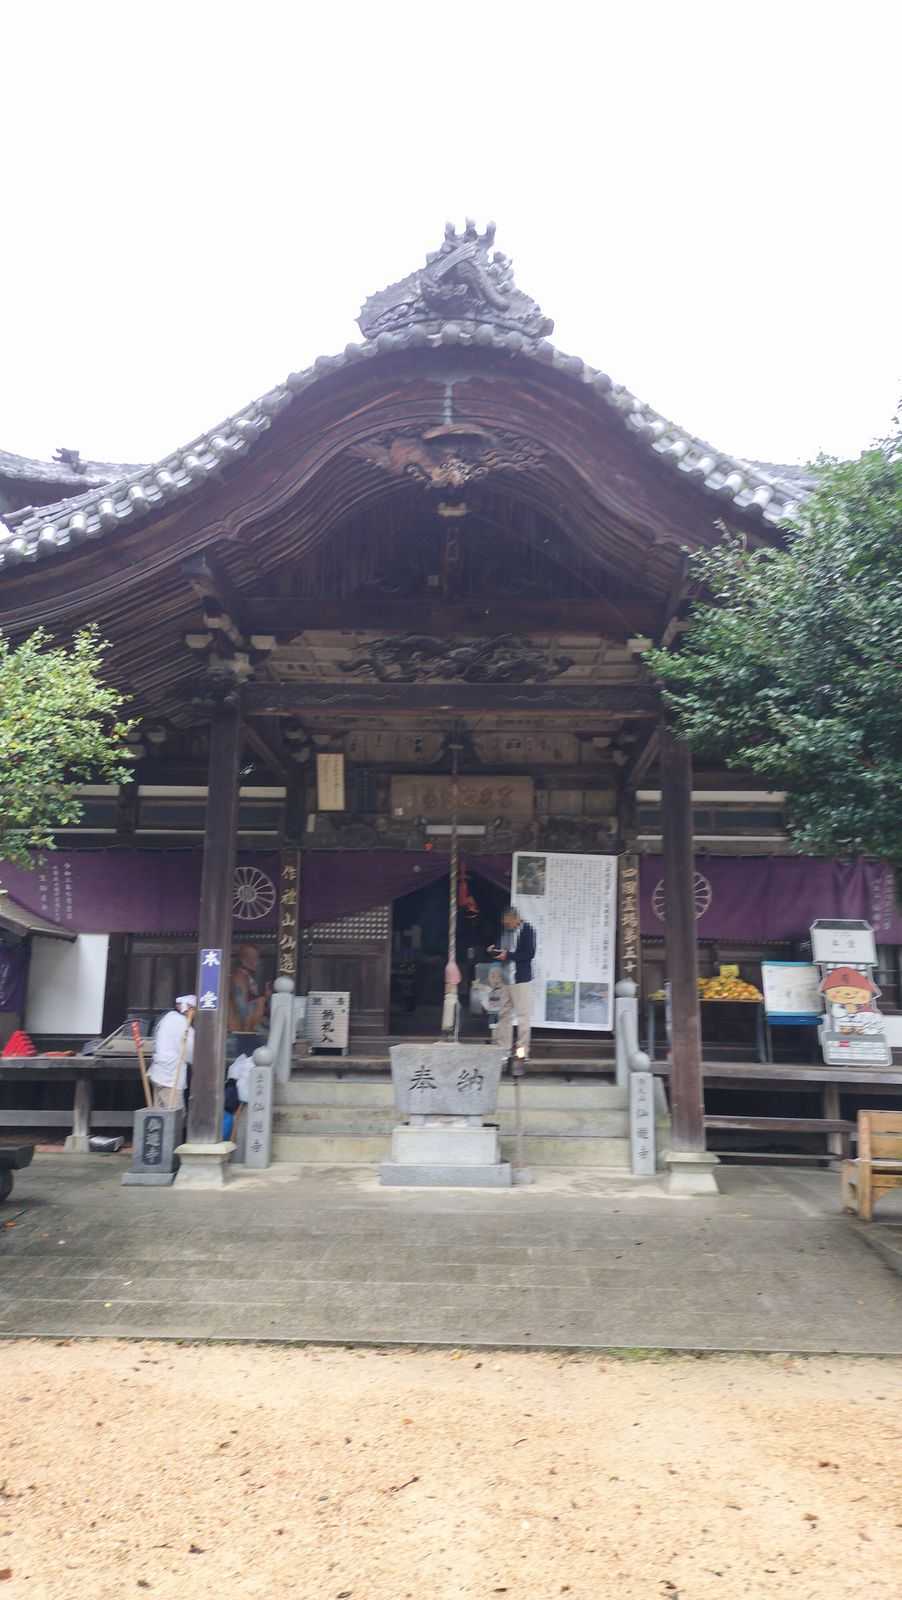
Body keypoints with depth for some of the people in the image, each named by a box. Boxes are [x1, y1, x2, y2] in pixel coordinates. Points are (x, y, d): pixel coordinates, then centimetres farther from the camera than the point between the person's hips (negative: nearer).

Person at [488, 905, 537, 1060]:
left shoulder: (527, 930, -9)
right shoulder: (505, 930, 12)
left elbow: (530, 954, -15)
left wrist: (508, 955, -20)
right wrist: (494, 950, -2)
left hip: (521, 980, -7)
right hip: (506, 979, 7)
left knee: (523, 1015, -3)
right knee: (504, 1014, 10)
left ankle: (523, 1051, 2)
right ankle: (502, 1048, 18)